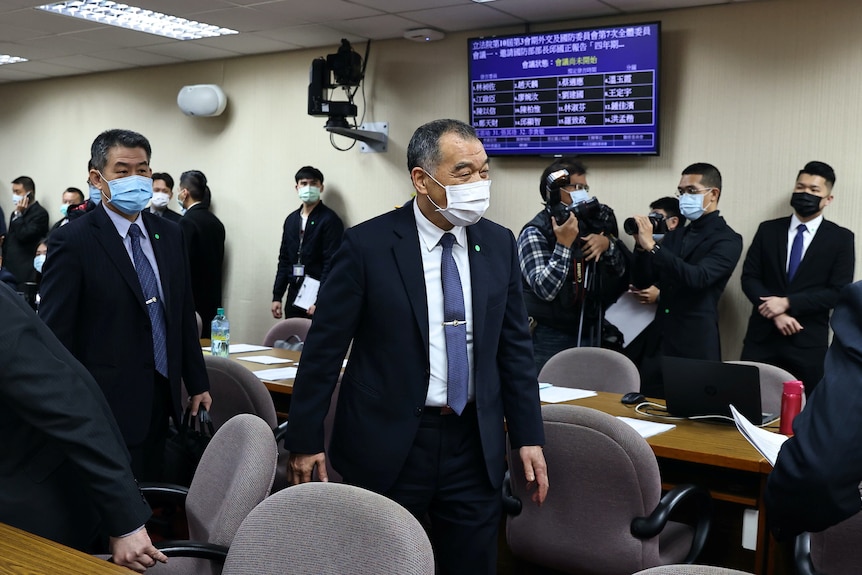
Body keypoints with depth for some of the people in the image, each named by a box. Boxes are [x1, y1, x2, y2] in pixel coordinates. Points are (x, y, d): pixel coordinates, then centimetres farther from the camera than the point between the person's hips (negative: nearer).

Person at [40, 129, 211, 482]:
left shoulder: (169, 235, 8)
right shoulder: (72, 242, -11)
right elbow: (55, 334, -11)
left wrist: (197, 385, 13)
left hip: (161, 400, 6)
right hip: (108, 407, -6)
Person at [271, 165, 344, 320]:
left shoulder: (330, 220, -7)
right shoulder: (291, 219, 12)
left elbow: (331, 264, -13)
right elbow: (284, 260, 15)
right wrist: (277, 296, 10)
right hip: (294, 295, 6)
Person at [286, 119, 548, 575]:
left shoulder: (498, 244, 2)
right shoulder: (368, 244, -10)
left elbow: (515, 345, 8)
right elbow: (324, 347, -6)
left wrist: (528, 436, 5)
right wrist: (306, 441, -5)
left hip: (475, 443, 4)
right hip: (388, 443, -3)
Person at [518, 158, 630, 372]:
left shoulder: (591, 224, 9)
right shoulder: (535, 233, -9)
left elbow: (621, 271, 12)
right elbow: (546, 290, -19)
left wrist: (608, 244, -7)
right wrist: (564, 245, -23)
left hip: (589, 333, 6)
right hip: (550, 338, -6)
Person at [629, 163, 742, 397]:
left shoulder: (727, 240, -5)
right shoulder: (675, 235, 14)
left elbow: (697, 278, -22)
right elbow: (641, 282, 11)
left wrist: (652, 246, -24)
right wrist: (641, 246, -7)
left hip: (696, 346, -6)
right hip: (659, 342, 6)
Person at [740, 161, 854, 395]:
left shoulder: (841, 238, 2)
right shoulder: (768, 230, 9)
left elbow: (839, 292, -5)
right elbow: (749, 277, 4)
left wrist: (787, 303, -14)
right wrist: (776, 312, -12)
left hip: (809, 342, -1)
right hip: (761, 336, 2)